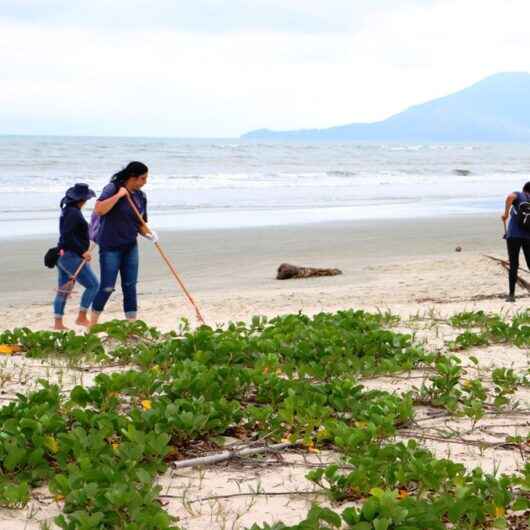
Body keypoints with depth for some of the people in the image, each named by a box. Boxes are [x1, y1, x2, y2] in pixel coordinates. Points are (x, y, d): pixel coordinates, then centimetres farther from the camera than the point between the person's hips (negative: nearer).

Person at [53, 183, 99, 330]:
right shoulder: (74, 213, -17)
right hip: (71, 257, -10)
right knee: (93, 285, -5)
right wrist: (83, 251, -23)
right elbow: (68, 236, -24)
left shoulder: (67, 210, 13)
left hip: (63, 256, 10)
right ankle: (82, 317, -1)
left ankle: (58, 323, 17)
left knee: (63, 290, 13)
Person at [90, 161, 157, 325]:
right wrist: (119, 195, -25)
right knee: (107, 287, -2)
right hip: (110, 246, -6)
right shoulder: (112, 188, -12)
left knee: (130, 286, 6)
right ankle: (92, 323, 15)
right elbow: (99, 209, -25)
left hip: (130, 247, 6)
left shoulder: (140, 196, 6)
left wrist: (149, 234, -7)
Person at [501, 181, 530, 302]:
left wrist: (506, 213, -16)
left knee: (513, 265, 2)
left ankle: (511, 295, -2)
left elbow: (510, 197, -21)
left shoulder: (518, 195, 5)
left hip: (514, 235, -2)